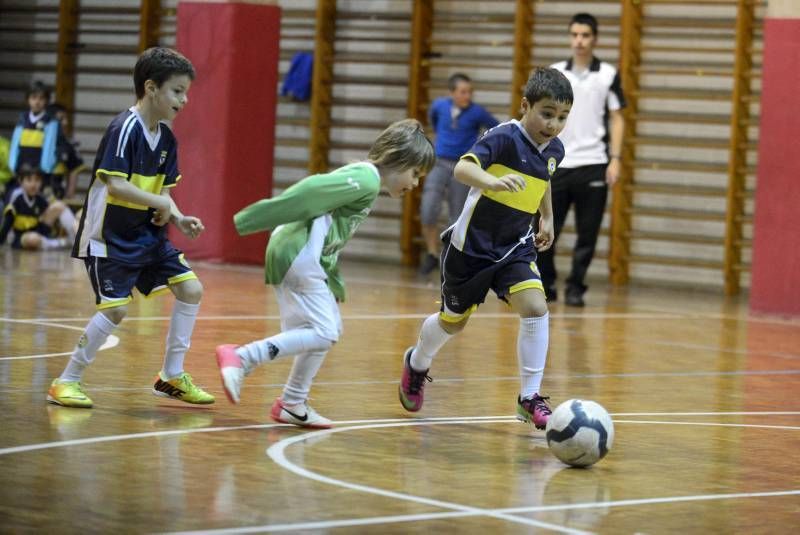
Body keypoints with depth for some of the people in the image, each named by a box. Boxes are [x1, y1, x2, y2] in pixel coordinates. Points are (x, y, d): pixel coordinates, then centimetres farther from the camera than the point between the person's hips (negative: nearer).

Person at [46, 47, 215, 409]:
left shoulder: (166, 138, 7)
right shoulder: (124, 129, -19)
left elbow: (161, 190, 11)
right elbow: (115, 185, -27)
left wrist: (179, 219, -6)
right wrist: (159, 203, -20)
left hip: (146, 235, 9)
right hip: (109, 237, -9)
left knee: (191, 289, 2)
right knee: (115, 308, -14)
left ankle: (171, 376, 15)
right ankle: (67, 382, 3)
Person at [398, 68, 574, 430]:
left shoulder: (554, 150, -1)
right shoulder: (504, 138, -23)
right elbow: (463, 168, -41)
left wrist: (547, 218, 17)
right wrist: (492, 181, -59)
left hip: (515, 247, 5)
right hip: (471, 246, -4)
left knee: (535, 309, -19)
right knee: (453, 322, 14)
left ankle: (529, 398, -8)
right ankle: (417, 364, 47)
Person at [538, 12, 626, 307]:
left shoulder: (608, 74, 2)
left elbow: (617, 119, 4)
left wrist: (615, 158, -5)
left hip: (593, 164, -2)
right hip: (556, 164, 2)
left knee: (587, 233, 0)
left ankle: (575, 288, 9)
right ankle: (546, 285, 16)